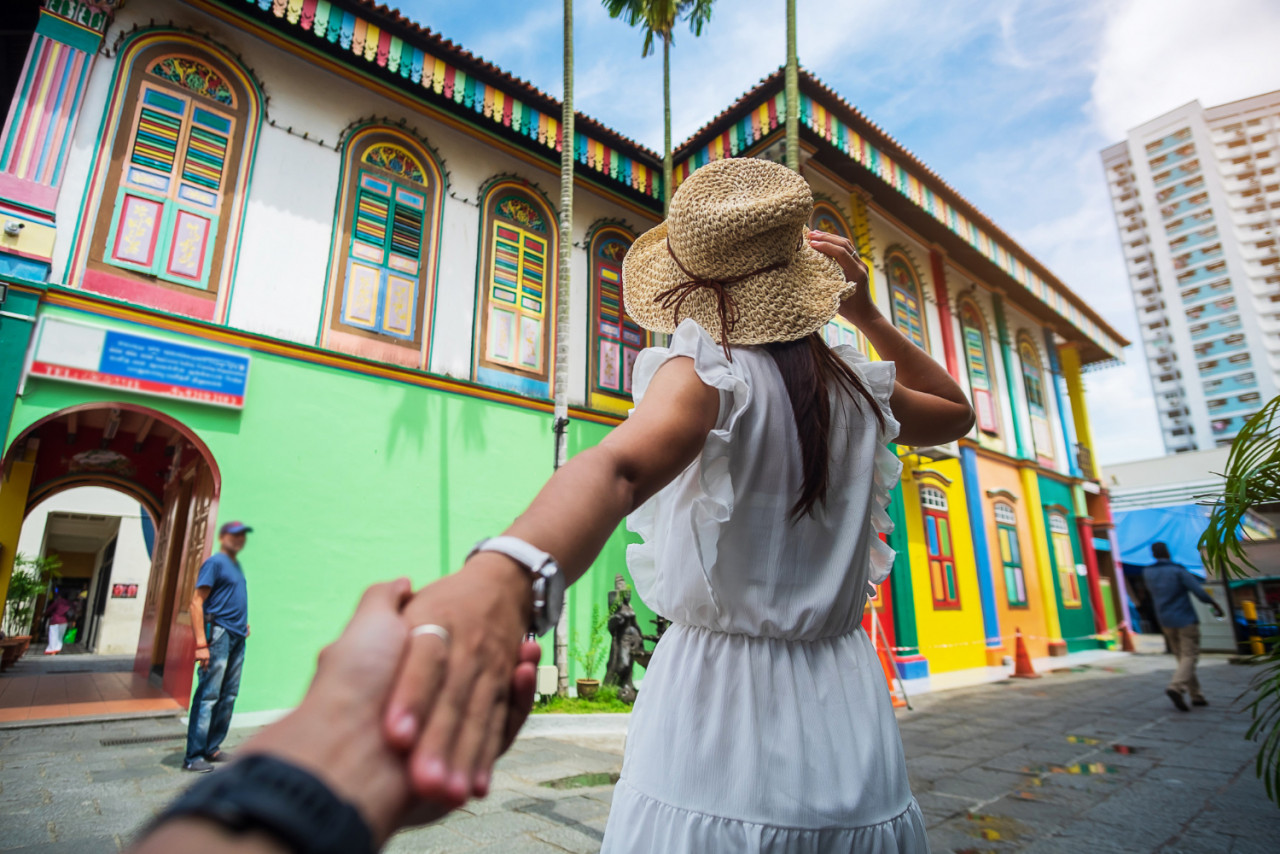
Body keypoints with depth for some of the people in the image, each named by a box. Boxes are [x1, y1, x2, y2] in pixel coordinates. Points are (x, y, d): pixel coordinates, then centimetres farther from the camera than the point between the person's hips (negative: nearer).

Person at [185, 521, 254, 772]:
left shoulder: (236, 564, 17)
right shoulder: (215, 562, -8)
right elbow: (196, 602, -15)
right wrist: (201, 644, -20)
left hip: (237, 638, 9)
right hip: (219, 633, -8)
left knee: (228, 697, 12)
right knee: (208, 696, -5)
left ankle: (212, 748, 21)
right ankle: (193, 757, 2)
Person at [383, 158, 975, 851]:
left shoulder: (711, 370, -15)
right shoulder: (859, 388, 1)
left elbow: (619, 466, -37)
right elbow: (955, 411, 23)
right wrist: (865, 312, 14)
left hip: (720, 716, -4)